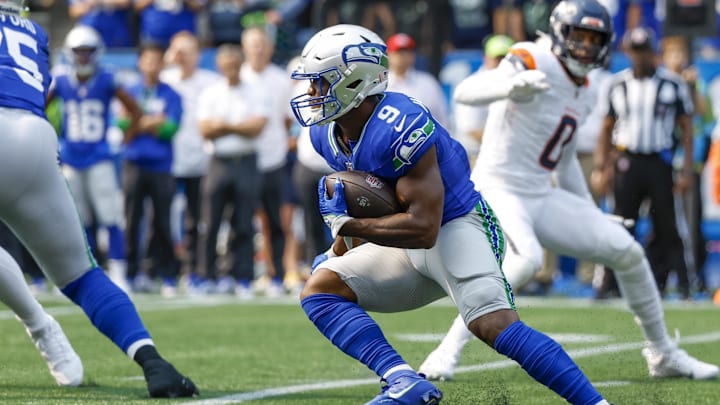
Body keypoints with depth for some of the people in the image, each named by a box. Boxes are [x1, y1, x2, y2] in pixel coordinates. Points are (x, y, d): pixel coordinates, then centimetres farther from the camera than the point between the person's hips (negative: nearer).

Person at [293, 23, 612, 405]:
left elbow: (423, 228, -28)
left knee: (493, 324, -30)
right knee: (319, 290, -5)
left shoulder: (400, 129, -26)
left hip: (457, 228, -9)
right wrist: (340, 247, 10)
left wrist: (347, 225, -23)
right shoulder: (326, 133, 1)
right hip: (408, 248, 9)